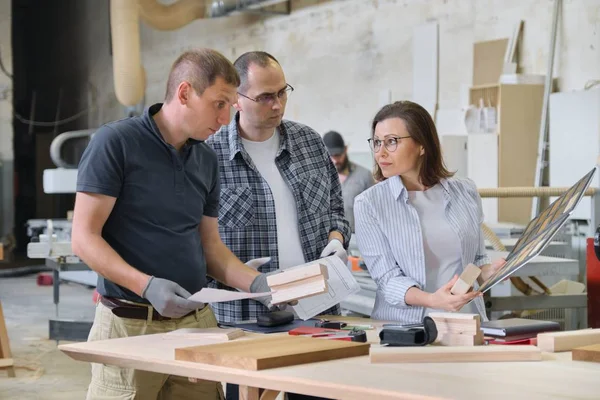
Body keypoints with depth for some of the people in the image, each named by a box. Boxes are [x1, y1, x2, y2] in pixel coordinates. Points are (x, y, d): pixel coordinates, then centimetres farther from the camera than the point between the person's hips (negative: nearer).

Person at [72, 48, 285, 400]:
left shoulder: (207, 160, 11)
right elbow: (85, 238, -11)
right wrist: (147, 285, -23)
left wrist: (256, 282, -1)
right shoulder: (115, 142, -9)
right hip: (131, 324, -5)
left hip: (197, 321, 6)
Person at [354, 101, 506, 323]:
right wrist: (432, 300, -23)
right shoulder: (369, 204, -1)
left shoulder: (464, 192, 9)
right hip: (404, 327, -3)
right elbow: (387, 279, -6)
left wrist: (489, 272, -3)